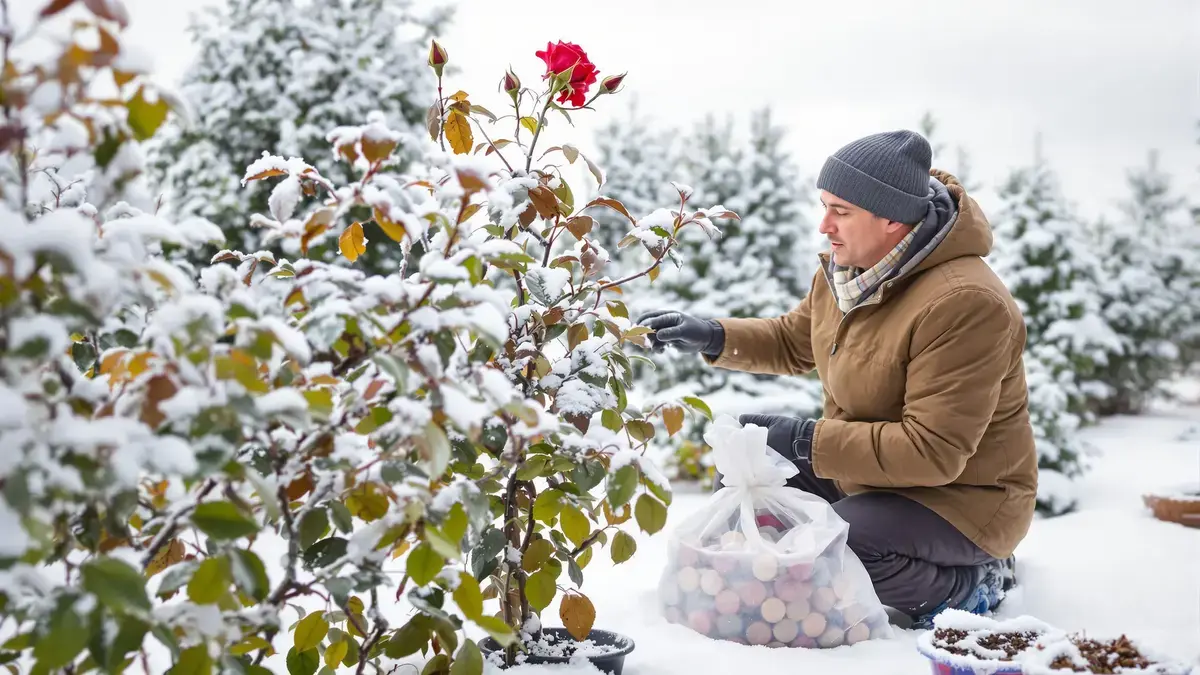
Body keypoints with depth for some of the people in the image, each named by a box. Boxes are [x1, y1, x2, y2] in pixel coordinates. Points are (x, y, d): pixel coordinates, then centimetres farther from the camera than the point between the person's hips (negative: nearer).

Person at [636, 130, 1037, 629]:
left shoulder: (965, 305, -30)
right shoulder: (848, 266, -3)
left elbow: (932, 451, -32)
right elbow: (794, 343, 16)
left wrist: (803, 440, -29)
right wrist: (710, 336, -1)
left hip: (961, 497, -9)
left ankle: (969, 583, -1)